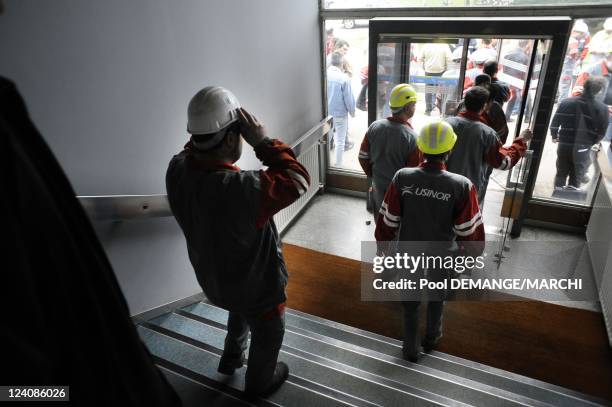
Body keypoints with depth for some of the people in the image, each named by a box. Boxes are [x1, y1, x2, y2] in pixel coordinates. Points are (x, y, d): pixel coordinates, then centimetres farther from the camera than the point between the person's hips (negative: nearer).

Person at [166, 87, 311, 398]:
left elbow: (196, 151, 4)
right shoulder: (241, 189, -43)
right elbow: (296, 179, -29)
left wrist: (203, 133, -13)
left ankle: (231, 358, 62)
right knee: (267, 333, 25)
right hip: (254, 284, -6)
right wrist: (263, 142, -26)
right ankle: (260, 382, 52)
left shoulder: (177, 168, -20)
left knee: (240, 312, 38)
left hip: (211, 277, 7)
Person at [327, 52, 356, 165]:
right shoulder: (344, 78, -17)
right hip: (340, 113, -4)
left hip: (327, 113, 4)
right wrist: (352, 111, 5)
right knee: (340, 141, 7)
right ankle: (338, 166, 14)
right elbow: (348, 98, -12)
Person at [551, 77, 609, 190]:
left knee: (561, 174, 16)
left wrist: (554, 136, 16)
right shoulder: (602, 108, -7)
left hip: (564, 145, 2)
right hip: (582, 148, -2)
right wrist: (591, 142, 12)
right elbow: (601, 132, -7)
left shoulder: (566, 102, -3)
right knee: (576, 179, 10)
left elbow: (554, 123, -1)